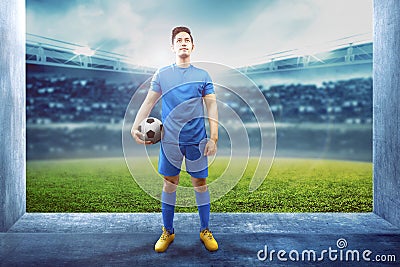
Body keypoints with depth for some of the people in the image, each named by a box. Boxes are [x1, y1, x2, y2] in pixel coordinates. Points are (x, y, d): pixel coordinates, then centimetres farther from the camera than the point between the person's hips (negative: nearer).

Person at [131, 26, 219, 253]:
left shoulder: (203, 76, 4)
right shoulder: (162, 74, 6)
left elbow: (212, 107, 1)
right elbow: (148, 103, 8)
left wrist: (213, 138, -7)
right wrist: (135, 126, -4)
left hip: (197, 140, 0)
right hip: (170, 140, 1)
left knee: (201, 183, 6)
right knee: (170, 184, 8)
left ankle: (205, 231, 24)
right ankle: (168, 232, 25)